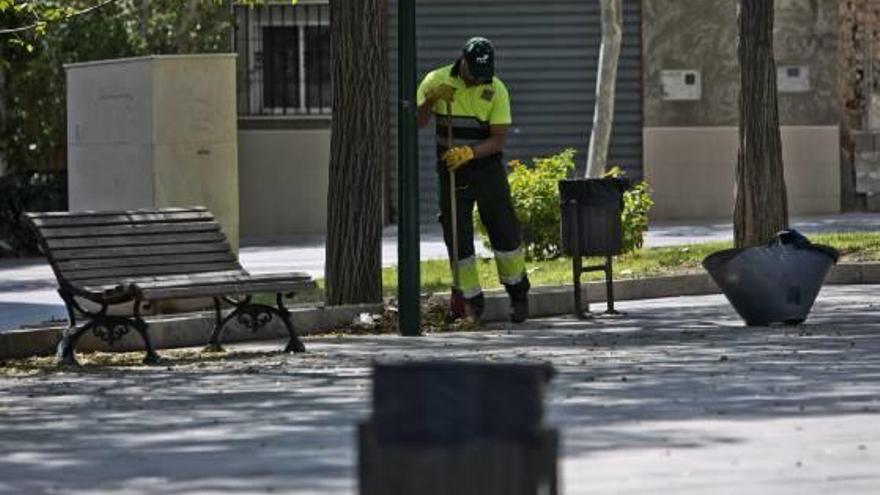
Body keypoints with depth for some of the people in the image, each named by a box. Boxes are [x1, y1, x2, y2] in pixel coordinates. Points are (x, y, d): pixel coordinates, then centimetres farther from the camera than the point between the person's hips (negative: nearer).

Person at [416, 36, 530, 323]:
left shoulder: (496, 90, -9)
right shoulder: (436, 81, -7)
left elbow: (498, 140, -13)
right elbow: (417, 123, -11)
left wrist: (469, 152, -29)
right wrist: (431, 99, -28)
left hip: (487, 167, -1)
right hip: (451, 171, 1)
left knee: (504, 231, 1)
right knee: (457, 237, -1)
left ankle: (518, 293, 21)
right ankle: (470, 302, 9)